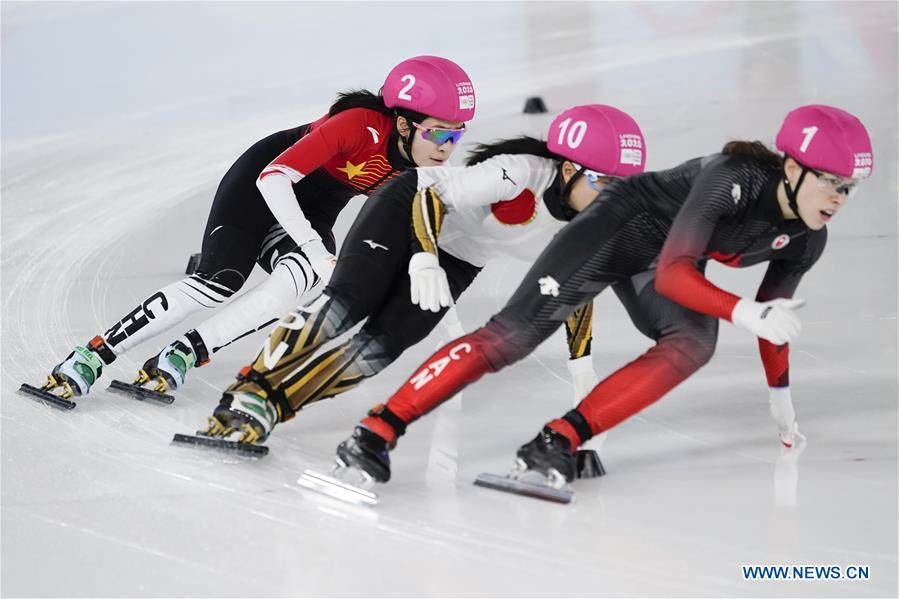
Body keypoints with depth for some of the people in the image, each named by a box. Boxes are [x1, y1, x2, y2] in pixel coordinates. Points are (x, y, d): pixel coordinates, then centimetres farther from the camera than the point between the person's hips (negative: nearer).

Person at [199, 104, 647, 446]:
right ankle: (251, 390, -17)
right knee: (346, 302, -25)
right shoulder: (520, 174, -33)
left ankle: (268, 409, -11)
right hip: (408, 209, -5)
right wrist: (424, 260, -45)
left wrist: (581, 366, 1)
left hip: (458, 259, 5)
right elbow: (431, 198, -30)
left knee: (377, 350, -12)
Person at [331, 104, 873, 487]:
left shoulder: (806, 241, -11)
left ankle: (559, 441, -29)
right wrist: (745, 313, -46)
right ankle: (378, 430, -17)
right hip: (621, 225, -6)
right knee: (514, 334, -19)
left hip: (672, 263, 6)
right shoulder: (735, 176, -32)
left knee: (695, 343, -26)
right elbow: (671, 274, -36)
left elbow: (775, 317, 8)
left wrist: (782, 399, 14)